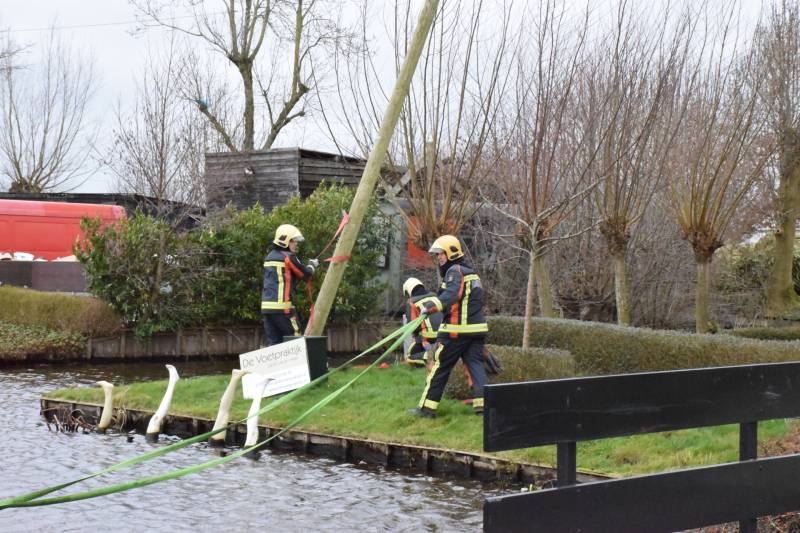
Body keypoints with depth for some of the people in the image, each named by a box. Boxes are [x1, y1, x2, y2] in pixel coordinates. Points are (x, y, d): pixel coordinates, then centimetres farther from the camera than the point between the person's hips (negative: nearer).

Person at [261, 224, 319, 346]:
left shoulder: (270, 257, 18)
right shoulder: (288, 257, -7)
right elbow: (305, 274, 0)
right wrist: (312, 265, 20)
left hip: (266, 306, 8)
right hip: (282, 306, -8)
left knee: (273, 343, 5)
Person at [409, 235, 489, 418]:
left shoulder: (455, 271, -9)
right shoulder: (471, 273, 20)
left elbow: (450, 295, -27)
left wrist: (430, 306, -39)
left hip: (456, 330, -8)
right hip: (476, 328, 8)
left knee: (439, 367, 1)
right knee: (475, 364, 4)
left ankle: (427, 407, 7)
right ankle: (482, 404, -8)